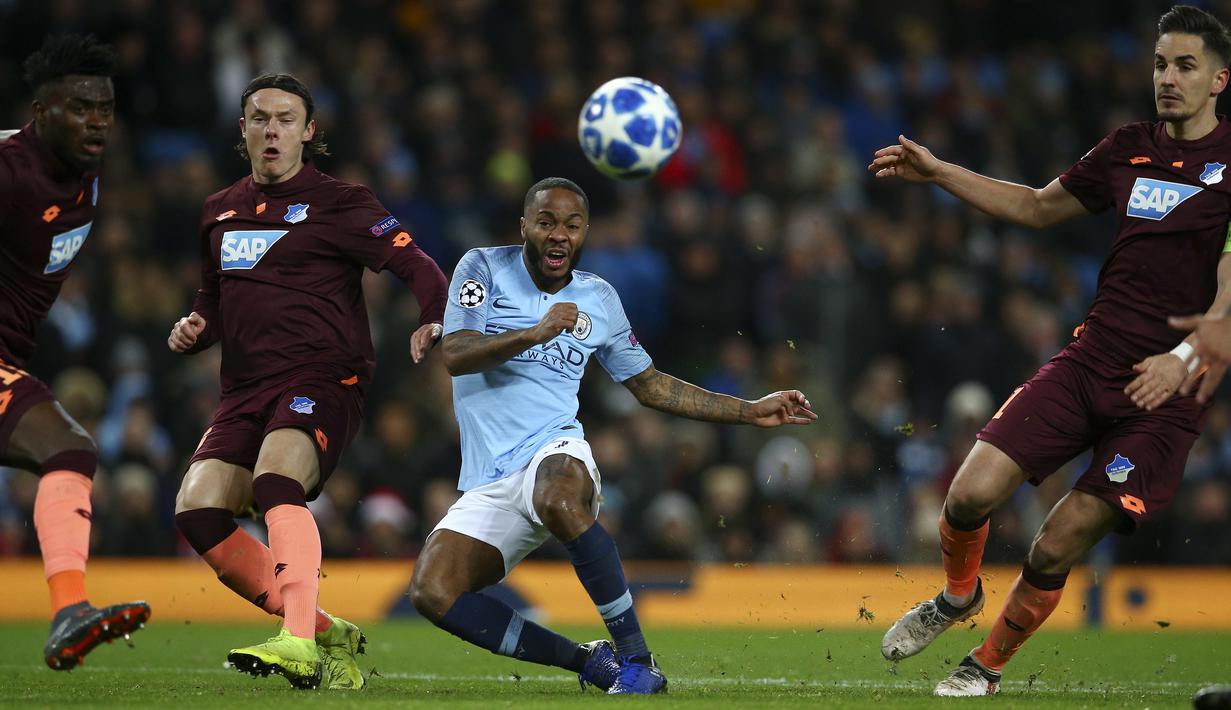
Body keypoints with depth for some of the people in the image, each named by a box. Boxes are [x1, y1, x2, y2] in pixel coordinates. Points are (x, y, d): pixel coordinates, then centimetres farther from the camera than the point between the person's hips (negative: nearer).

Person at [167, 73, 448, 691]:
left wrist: (434, 322, -26)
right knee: (197, 510, -14)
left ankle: (298, 644, -46)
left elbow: (417, 266, -6)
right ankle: (328, 634, -4)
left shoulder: (338, 204, 2)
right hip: (246, 387, 6)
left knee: (275, 480, -33)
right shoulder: (220, 212, 20)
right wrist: (195, 328, 8)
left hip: (322, 378, -6)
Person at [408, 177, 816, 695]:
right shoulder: (483, 268, 5)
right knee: (431, 594, -23)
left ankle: (637, 660, -30)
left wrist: (751, 412, 22)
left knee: (558, 499, -40)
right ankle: (588, 661, -9)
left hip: (556, 456, -1)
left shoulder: (599, 299, 12)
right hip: (488, 486, 1)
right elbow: (455, 356, -9)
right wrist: (537, 332, -22)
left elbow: (651, 387, 24)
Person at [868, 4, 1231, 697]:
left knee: (1057, 549, -7)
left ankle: (988, 665, 18)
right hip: (1091, 358, 4)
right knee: (973, 490, -12)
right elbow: (1038, 206, 26)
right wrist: (939, 173, 20)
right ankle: (958, 595, 20)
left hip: (1169, 389, -4)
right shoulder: (1129, 148, 11)